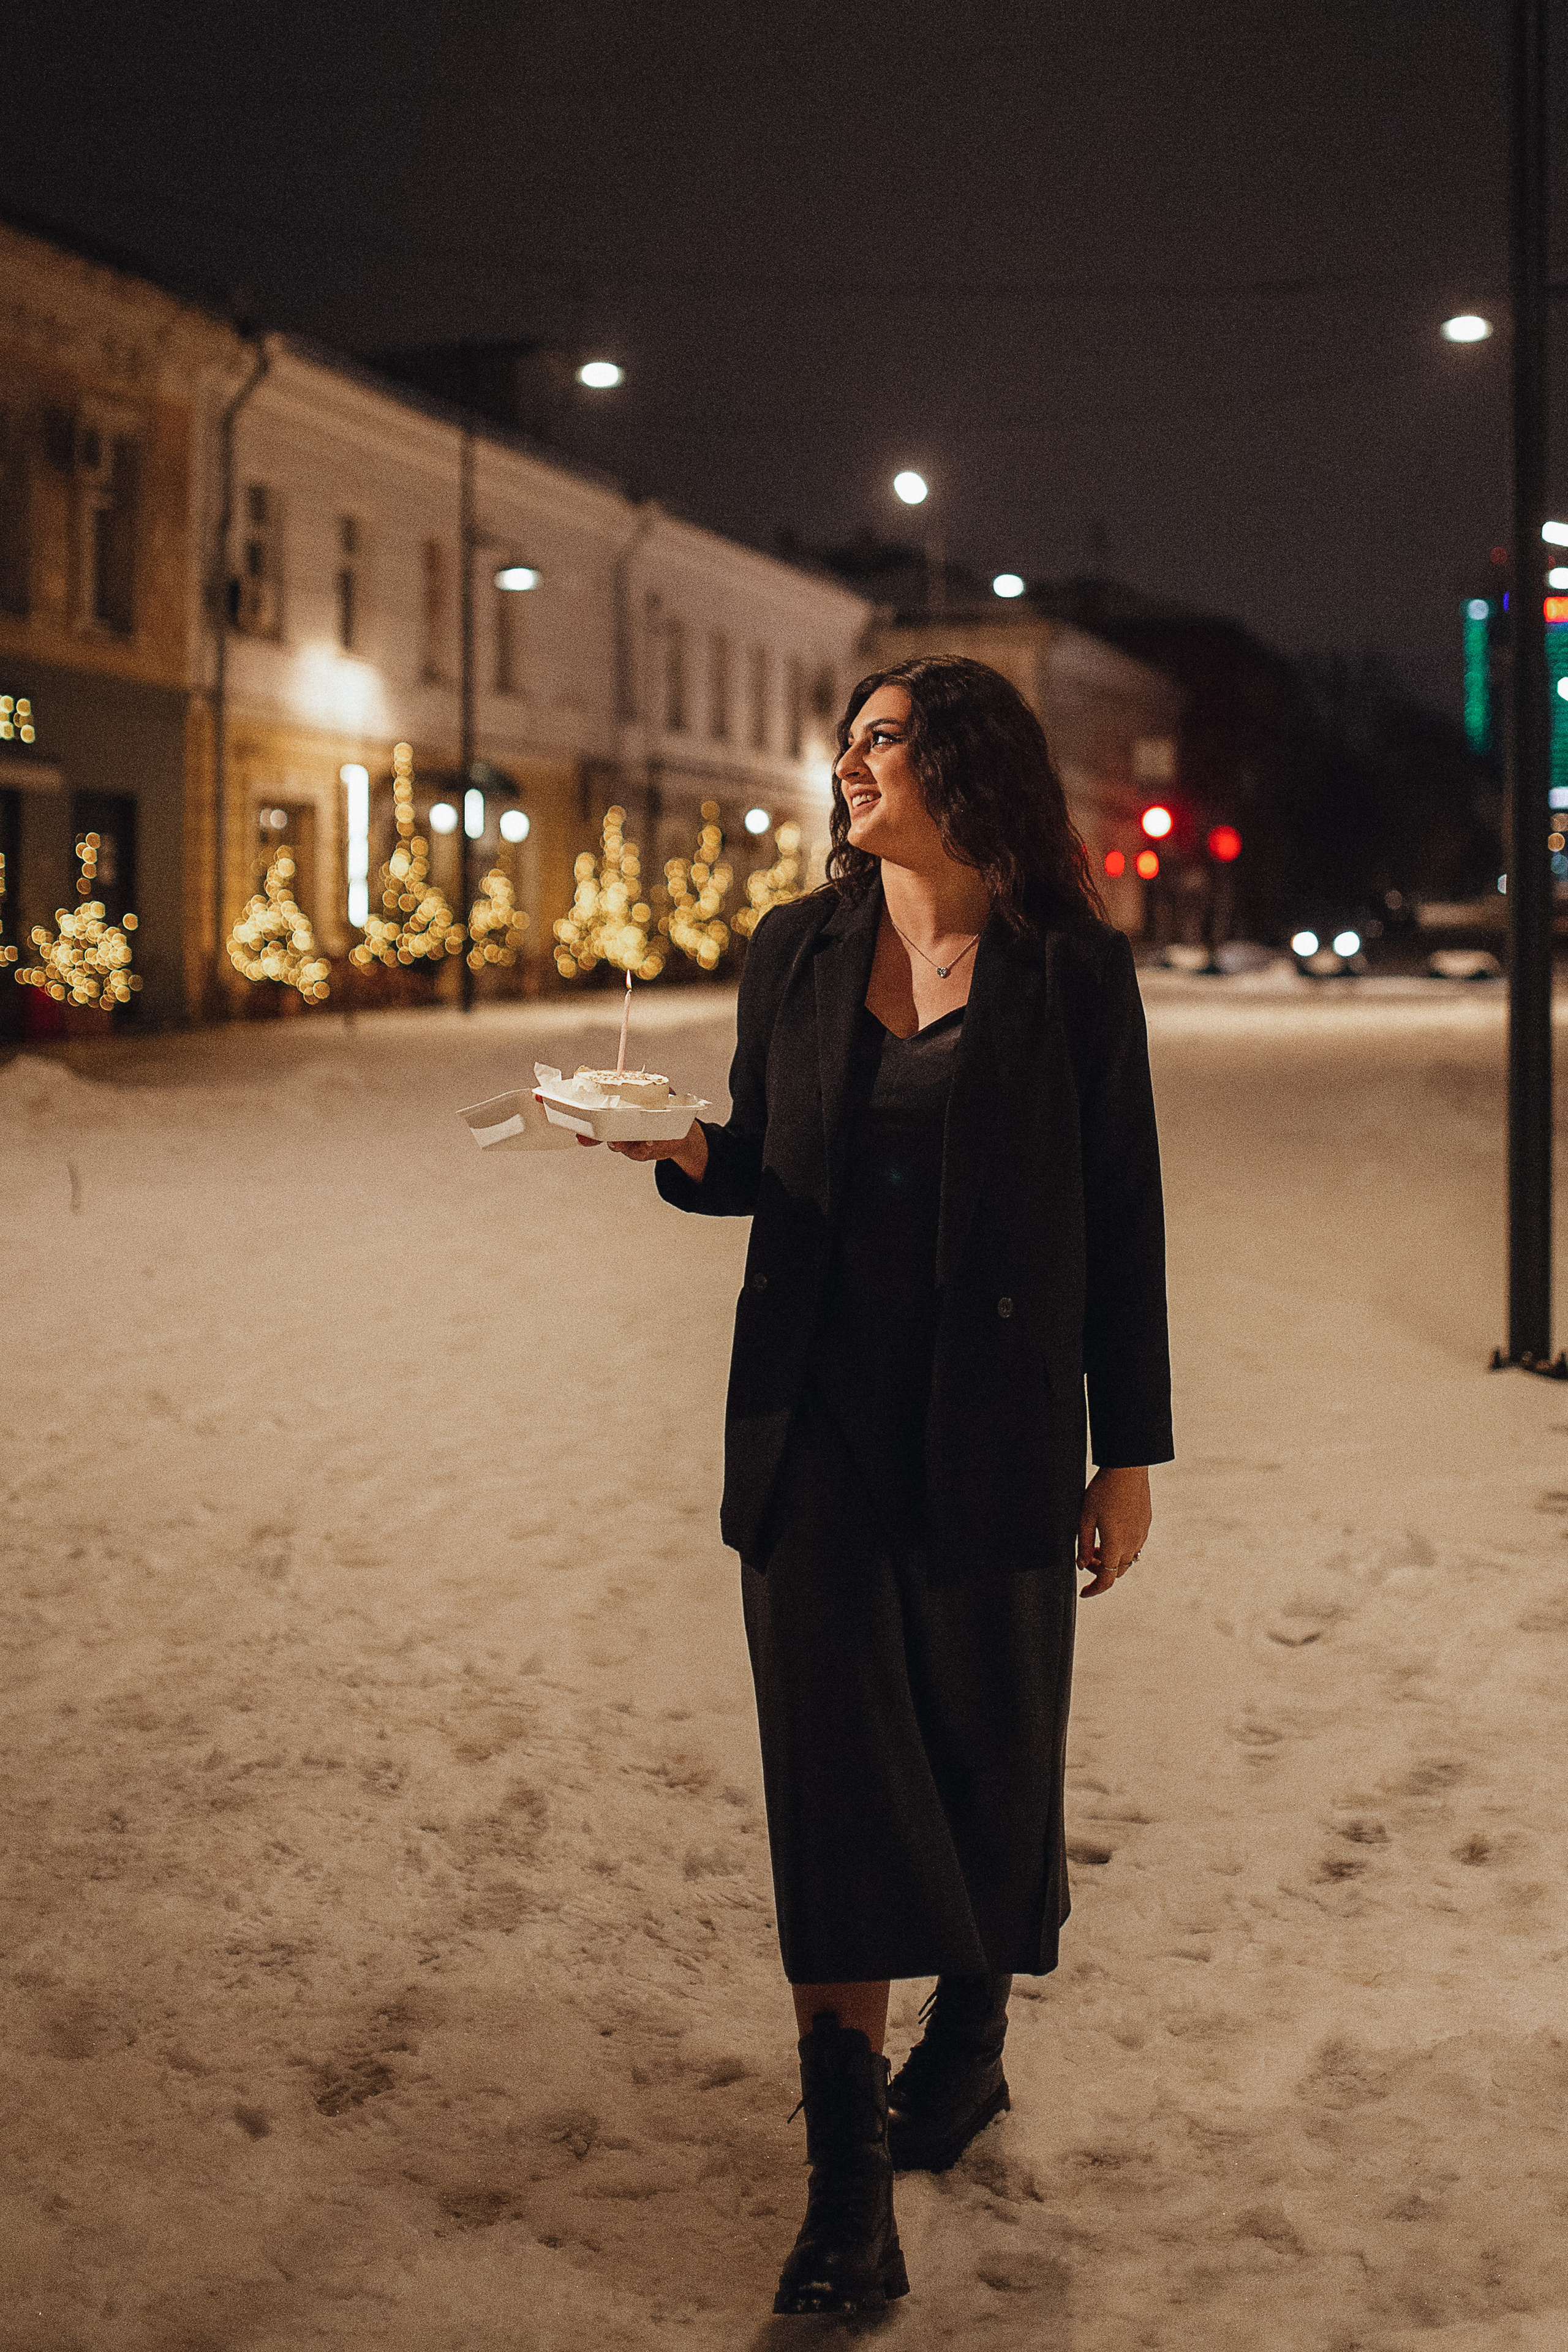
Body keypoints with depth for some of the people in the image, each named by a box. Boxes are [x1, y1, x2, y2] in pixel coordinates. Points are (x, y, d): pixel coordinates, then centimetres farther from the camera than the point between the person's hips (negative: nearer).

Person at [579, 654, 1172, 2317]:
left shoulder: (1074, 969, -3)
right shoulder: (795, 952, 6)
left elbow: (1121, 1219, -1)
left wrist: (1129, 1450, -1)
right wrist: (681, 1150, -8)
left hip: (993, 1431, -2)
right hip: (818, 1418, 2)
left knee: (988, 1749, 10)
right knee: (832, 1757, -3)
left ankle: (969, 2039, 36)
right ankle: (850, 2174, 0)